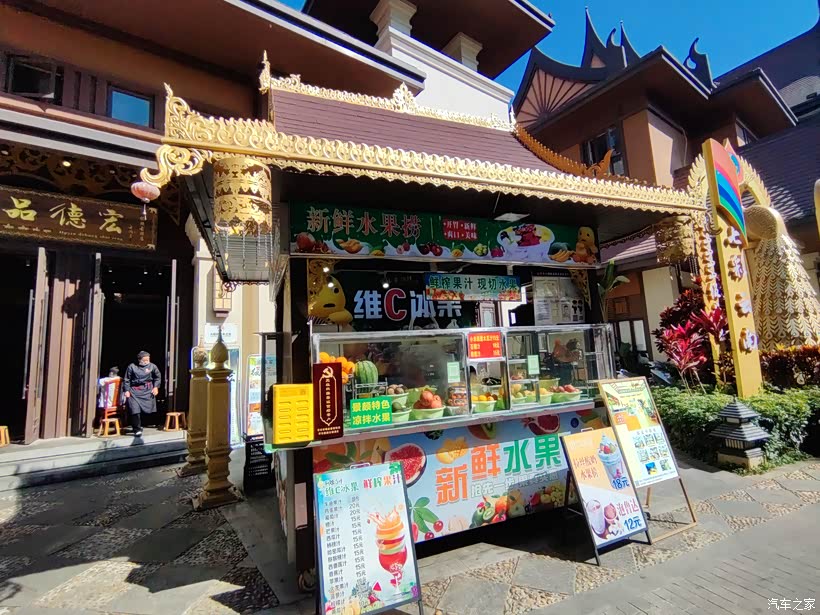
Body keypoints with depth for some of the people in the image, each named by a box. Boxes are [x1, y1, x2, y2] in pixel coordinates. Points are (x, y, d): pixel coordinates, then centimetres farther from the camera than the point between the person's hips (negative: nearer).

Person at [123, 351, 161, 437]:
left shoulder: (152, 366, 1)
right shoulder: (132, 367, -2)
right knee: (135, 410, -11)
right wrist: (127, 390, -2)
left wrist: (156, 387, 4)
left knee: (147, 409, 3)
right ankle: (137, 429, -2)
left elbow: (158, 377, 13)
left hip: (147, 391, 2)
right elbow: (127, 380, 4)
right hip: (134, 391, -2)